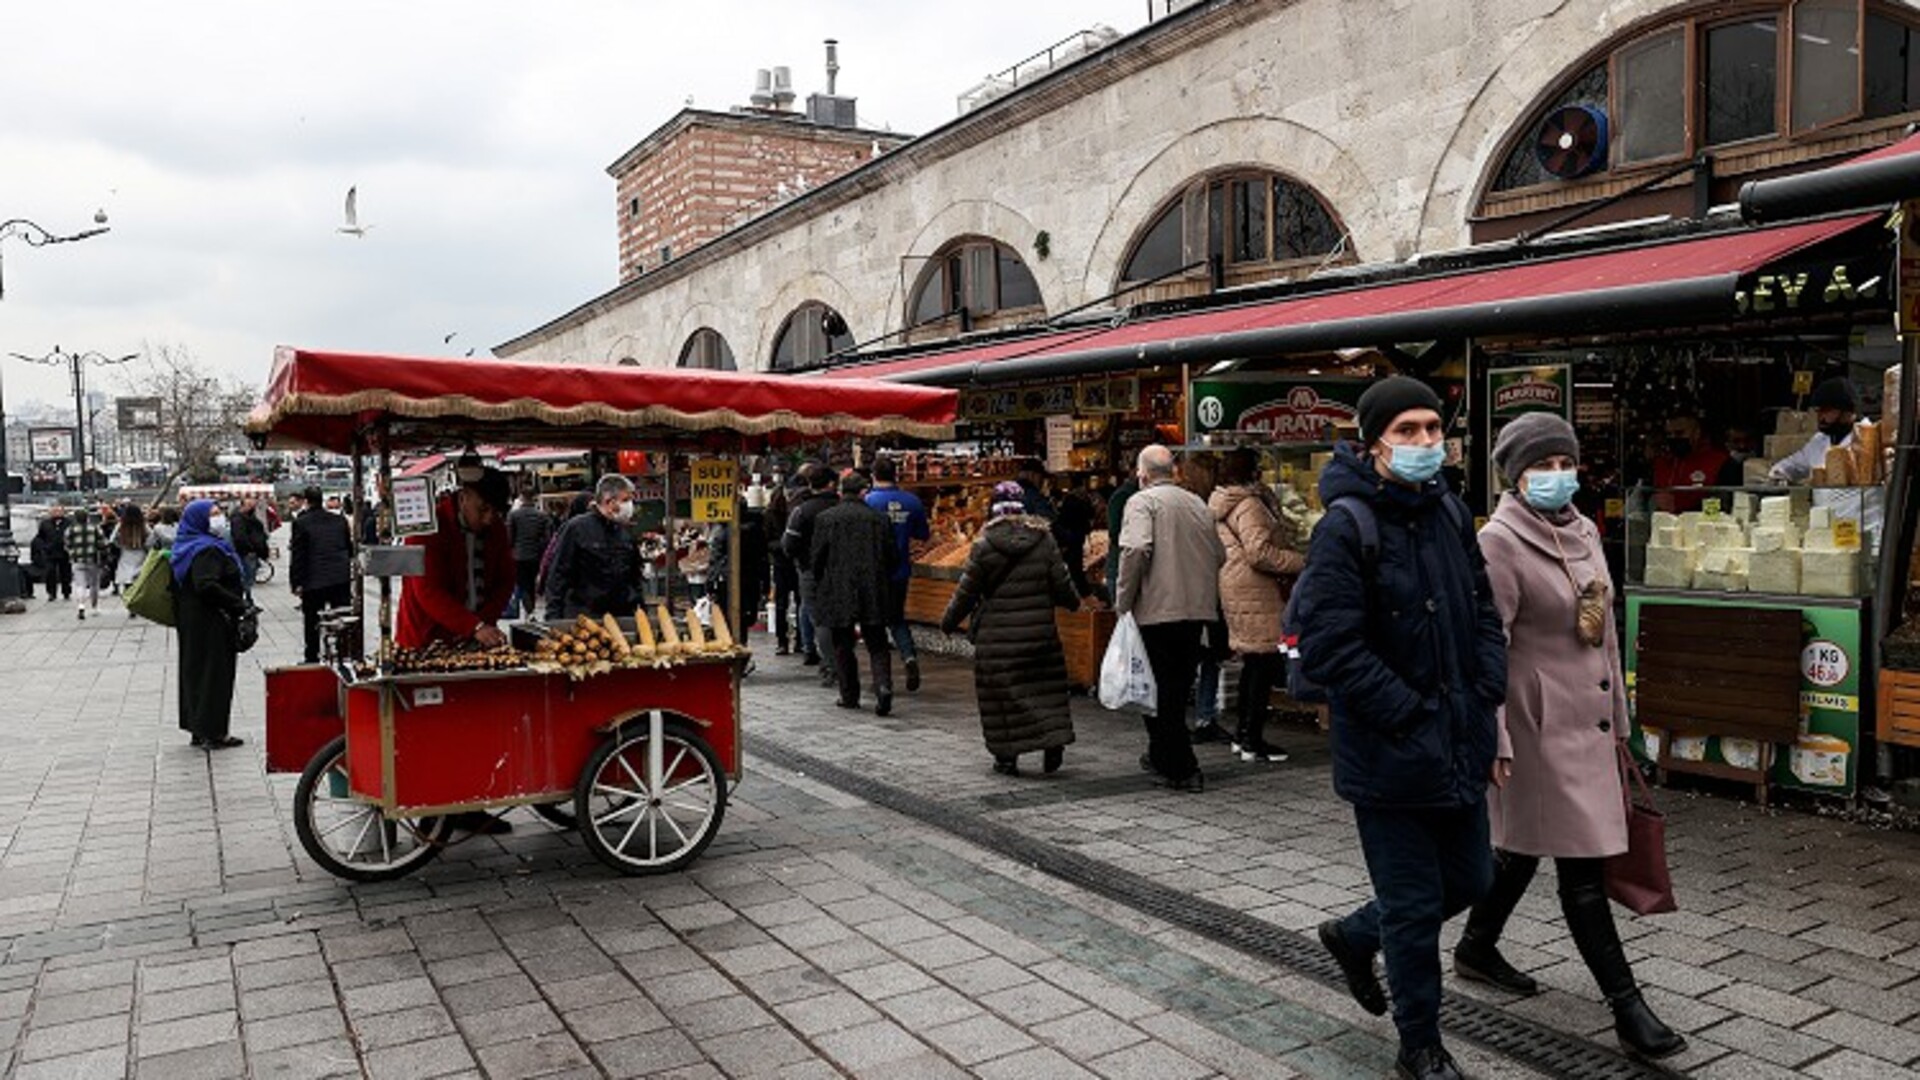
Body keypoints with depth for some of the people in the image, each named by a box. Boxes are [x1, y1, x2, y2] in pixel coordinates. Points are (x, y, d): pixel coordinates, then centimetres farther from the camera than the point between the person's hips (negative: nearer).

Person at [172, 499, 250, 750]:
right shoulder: (207, 550, -18)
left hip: (191, 623, 10)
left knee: (195, 671, 14)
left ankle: (198, 730, 22)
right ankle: (212, 733, 1)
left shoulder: (188, 546, 14)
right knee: (214, 673, -4)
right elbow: (206, 586, -29)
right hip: (211, 624, -10)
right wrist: (240, 605, -23)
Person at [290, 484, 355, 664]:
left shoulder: (301, 523, -7)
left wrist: (296, 582, -3)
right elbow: (350, 549, 14)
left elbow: (297, 556, -7)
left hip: (314, 581, -3)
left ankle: (312, 660, 10)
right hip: (341, 579, 4)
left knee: (312, 622, 7)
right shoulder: (340, 520, 5)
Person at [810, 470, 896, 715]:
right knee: (877, 646, 6)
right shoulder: (879, 519, 2)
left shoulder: (826, 519, -4)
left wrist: (821, 586, 16)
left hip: (838, 594, -1)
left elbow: (816, 558, -1)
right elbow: (890, 559, 5)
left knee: (842, 647, 11)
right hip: (873, 594, 1)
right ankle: (883, 686, -14)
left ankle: (849, 696, 15)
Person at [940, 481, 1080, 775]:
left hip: (996, 636, -2)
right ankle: (1054, 740, 0)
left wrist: (948, 623, 12)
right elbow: (1062, 584, 3)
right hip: (1039, 632, 2)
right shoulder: (1044, 541, 0)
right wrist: (1074, 602, 25)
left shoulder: (984, 546, -7)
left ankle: (1006, 756, 10)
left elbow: (966, 593, -2)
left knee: (1000, 695, 6)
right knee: (1045, 685, 12)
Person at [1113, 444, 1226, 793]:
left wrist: (1123, 600, -12)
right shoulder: (1198, 503, 14)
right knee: (1179, 687, 17)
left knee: (1160, 689, 2)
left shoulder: (1142, 501, -6)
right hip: (1198, 609, 7)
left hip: (1158, 609, -7)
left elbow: (1136, 549, -21)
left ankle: (1181, 769, 2)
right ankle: (1162, 755, 29)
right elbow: (1219, 555, 16)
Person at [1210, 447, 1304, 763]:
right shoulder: (1248, 506, -15)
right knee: (1267, 662, -6)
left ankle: (1244, 733, 24)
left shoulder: (1221, 505, 17)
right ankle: (1252, 741, -3)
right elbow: (1259, 553, -23)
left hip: (1238, 591, 11)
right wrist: (1301, 563, -15)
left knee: (1253, 662, 17)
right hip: (1256, 594, -11)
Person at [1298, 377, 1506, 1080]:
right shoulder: (1346, 526, -17)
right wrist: (1412, 715, -18)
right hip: (1388, 754, -7)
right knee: (1415, 906, 6)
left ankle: (1354, 937, 44)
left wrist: (1487, 693, 3)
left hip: (1459, 744, 8)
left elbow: (1483, 612, 17)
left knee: (1469, 879, 20)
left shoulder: (1451, 512, 8)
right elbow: (1328, 647, -22)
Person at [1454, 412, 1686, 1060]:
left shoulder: (1583, 532, 11)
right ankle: (1626, 1006, 6)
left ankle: (1476, 949, 36)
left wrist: (1618, 718, 19)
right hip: (1538, 722, -9)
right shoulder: (1500, 542, -15)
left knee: (1523, 843, 19)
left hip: (1588, 720, 9)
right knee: (1582, 865, -3)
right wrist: (1494, 739, -20)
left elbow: (1604, 630, 18)